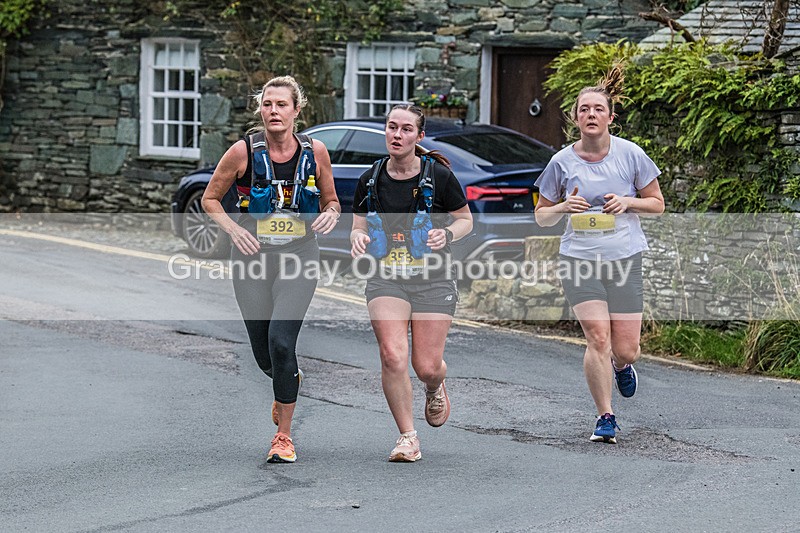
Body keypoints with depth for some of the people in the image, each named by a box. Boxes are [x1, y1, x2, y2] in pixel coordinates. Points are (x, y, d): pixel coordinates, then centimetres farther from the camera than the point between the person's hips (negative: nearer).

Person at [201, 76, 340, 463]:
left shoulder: (315, 152, -2)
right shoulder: (243, 152, -7)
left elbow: (331, 200, 13)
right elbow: (210, 199, 4)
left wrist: (331, 213, -10)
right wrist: (233, 228, -12)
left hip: (298, 258, -1)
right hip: (252, 257, 1)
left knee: (281, 340, -19)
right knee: (263, 354, 7)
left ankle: (284, 435, -6)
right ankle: (290, 381, 46)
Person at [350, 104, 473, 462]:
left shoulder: (439, 176, -5)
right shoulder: (370, 180, 2)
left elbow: (465, 219, 7)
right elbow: (358, 227, 11)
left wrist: (446, 234, -15)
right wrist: (359, 238, -12)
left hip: (432, 281, -1)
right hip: (385, 280, 1)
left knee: (427, 367, -3)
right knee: (392, 356, -18)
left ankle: (436, 388, 38)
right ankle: (407, 437, -3)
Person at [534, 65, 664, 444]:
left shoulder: (630, 154, -1)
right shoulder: (562, 162, 0)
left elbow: (657, 203, 8)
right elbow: (541, 216, 10)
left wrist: (627, 202, -11)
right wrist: (564, 207, -12)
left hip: (625, 259, 0)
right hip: (579, 259, 0)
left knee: (625, 349, -1)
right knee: (597, 339, -14)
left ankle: (622, 365, 38)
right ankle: (605, 418, 0)